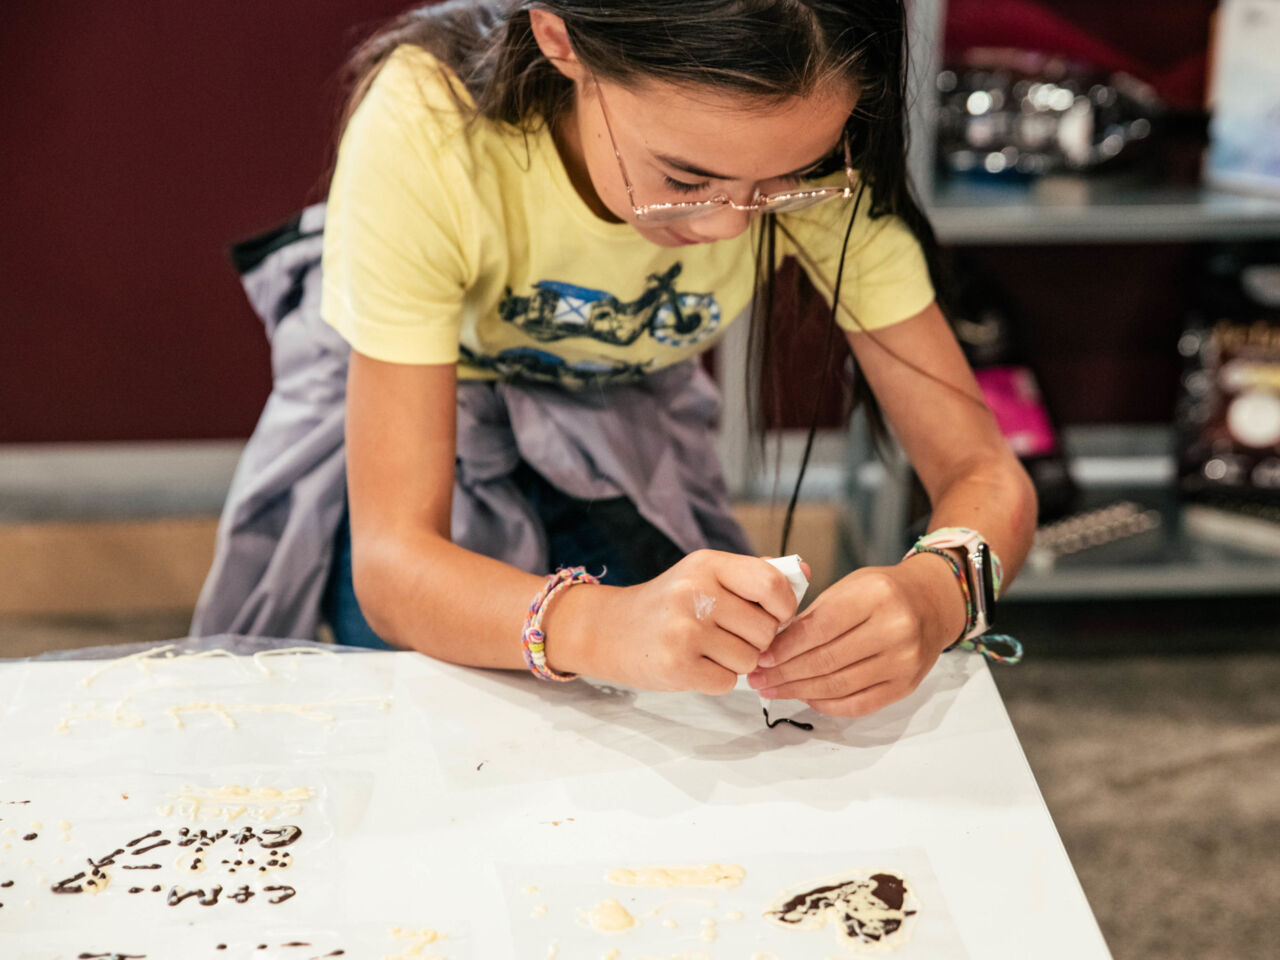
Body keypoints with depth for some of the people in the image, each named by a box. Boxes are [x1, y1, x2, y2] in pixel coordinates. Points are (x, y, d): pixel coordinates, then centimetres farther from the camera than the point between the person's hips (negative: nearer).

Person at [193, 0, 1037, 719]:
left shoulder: (811, 151, -29)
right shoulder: (427, 130, -38)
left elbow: (982, 473, -26)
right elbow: (392, 562, -39)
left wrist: (934, 589, -50)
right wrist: (600, 626, -60)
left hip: (619, 415, 2)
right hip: (405, 401, -1)